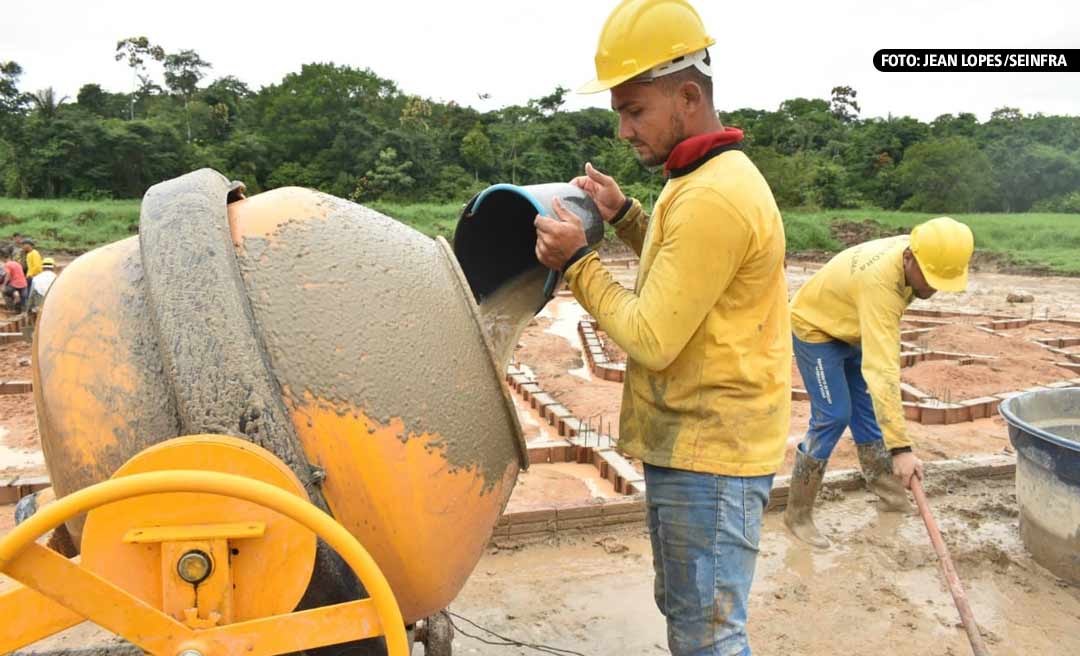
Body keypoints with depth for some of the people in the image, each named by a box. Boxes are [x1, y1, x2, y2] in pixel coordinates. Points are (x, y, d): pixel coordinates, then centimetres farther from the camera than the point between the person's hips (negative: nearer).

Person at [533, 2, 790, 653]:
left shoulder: (712, 197, -23)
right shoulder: (717, 176, 11)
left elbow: (651, 339, -22)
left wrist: (577, 261, -13)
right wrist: (624, 215, 11)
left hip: (708, 453, -10)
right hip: (698, 442, 10)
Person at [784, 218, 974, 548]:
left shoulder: (913, 252, -15)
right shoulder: (880, 281, -41)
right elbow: (882, 370, -47)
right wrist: (900, 447, -49)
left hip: (850, 329, 8)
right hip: (814, 327, -8)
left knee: (866, 405, 13)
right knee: (833, 416, -12)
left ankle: (882, 480, 33)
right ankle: (797, 513, -4)